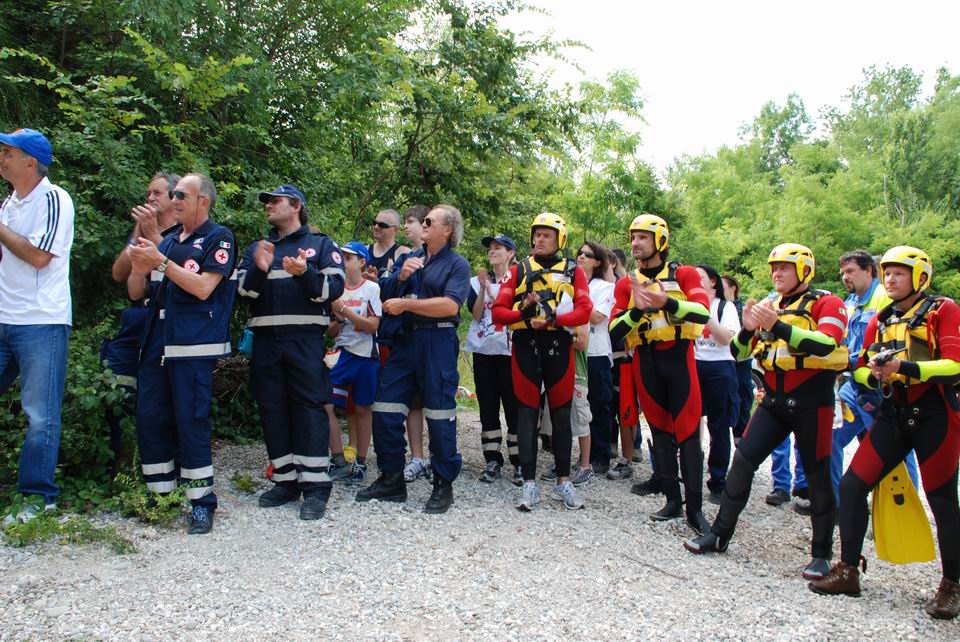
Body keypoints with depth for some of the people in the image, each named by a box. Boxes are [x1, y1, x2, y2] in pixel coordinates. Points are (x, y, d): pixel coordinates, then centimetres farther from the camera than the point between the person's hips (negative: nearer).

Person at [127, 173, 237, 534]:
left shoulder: (218, 239, 0)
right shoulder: (166, 241, 19)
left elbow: (203, 288, -13)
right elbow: (136, 293, 18)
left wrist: (161, 261, -14)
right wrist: (139, 268, -3)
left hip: (193, 345, -7)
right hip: (156, 342, 7)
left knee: (190, 421, -7)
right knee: (149, 419, 5)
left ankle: (201, 502, 2)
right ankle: (159, 495, 17)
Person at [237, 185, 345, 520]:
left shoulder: (321, 245, 8)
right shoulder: (256, 248, 20)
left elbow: (334, 288, -3)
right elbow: (243, 290, 6)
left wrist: (304, 273, -19)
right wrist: (259, 269, -13)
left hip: (305, 339, -4)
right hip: (265, 340, 5)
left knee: (308, 407, -7)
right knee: (272, 410, 5)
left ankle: (315, 486, -5)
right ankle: (285, 481, 15)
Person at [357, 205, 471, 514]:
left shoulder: (457, 264, 0)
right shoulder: (409, 258, 18)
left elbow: (450, 305, -15)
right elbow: (384, 295, 13)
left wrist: (405, 304, -13)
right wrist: (401, 276, -5)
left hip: (437, 342, -6)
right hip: (404, 340, 6)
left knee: (439, 414, -2)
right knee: (385, 410, 4)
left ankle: (444, 485, 10)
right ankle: (391, 479, 17)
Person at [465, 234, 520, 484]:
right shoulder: (477, 281, 10)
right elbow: (476, 314, -2)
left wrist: (491, 288, -11)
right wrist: (483, 287, -12)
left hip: (508, 351, -3)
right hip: (483, 351, 4)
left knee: (513, 407, -2)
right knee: (488, 408, 6)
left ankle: (519, 463, 5)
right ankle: (492, 461, 13)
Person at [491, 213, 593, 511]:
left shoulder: (573, 271, 9)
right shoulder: (517, 270, 10)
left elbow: (584, 310, -5)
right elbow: (498, 312, 2)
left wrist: (553, 319, -20)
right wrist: (523, 312, -17)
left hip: (559, 346, 0)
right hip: (525, 346, 0)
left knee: (561, 414, 6)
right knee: (527, 413, 0)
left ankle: (563, 481, 16)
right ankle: (529, 483, 6)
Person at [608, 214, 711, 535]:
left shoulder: (684, 274, 2)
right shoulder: (626, 284, 8)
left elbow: (702, 312, -15)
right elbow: (614, 330, 0)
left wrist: (667, 302, -32)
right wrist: (637, 310, -19)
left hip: (679, 357, -3)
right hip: (646, 361, 3)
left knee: (687, 434, -4)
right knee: (660, 433, 8)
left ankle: (695, 509, 1)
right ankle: (672, 500, 17)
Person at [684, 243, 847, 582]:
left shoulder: (826, 303, -5)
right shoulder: (768, 305, 10)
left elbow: (826, 344, -25)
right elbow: (739, 354, 7)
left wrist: (777, 326, -31)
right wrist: (748, 328, -13)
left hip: (812, 402, -5)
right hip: (774, 401, 5)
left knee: (817, 476, 3)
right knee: (742, 460, -2)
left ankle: (821, 554, 16)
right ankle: (720, 533, 8)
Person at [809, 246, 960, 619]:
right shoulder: (880, 320, 14)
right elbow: (861, 368, 14)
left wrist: (904, 367, -27)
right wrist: (874, 376, -9)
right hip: (893, 416, 5)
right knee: (851, 486, -2)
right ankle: (848, 571, 9)